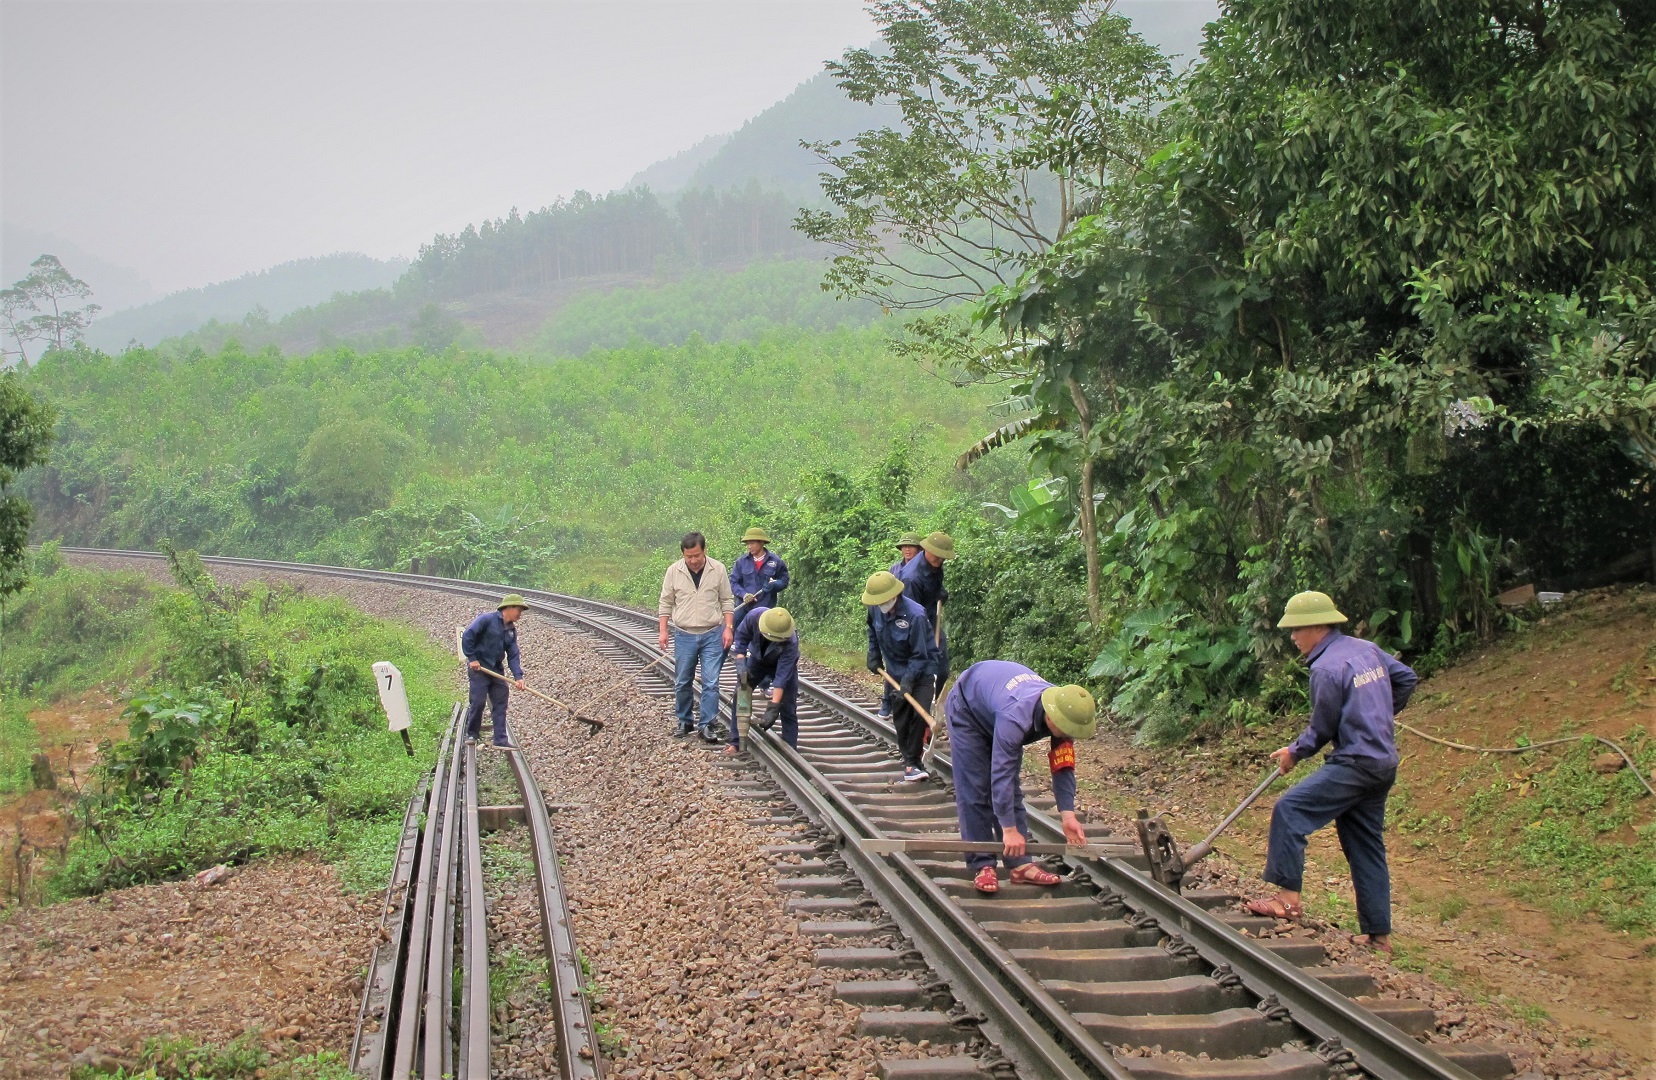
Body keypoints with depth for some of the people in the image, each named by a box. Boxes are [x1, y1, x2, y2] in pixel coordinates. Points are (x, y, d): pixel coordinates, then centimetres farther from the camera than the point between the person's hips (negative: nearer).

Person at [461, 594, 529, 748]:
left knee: (500, 704, 4)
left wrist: (518, 676, -8)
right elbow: (467, 636, -17)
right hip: (478, 667, -7)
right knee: (478, 702, -7)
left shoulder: (511, 630, 10)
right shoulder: (487, 619, -12)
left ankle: (500, 739, 8)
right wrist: (472, 658, -18)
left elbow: (513, 655, 5)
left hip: (497, 670, 7)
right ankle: (471, 735, 11)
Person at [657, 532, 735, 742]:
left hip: (712, 635, -1)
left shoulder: (718, 569, -4)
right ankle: (685, 721, 23)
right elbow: (666, 603, 5)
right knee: (682, 683, 9)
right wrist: (663, 631, 0)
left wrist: (727, 628, -4)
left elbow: (727, 601, 3)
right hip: (684, 635, 1)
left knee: (711, 682, -5)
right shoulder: (673, 571, -2)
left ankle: (707, 725, 1)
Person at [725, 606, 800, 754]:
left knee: (788, 707, -7)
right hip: (757, 659, 3)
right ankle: (735, 742, 5)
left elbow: (781, 676, -40)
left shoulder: (790, 643, -42)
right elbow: (741, 636, -17)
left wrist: (773, 709, -42)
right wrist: (740, 663, -29)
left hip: (782, 663, -3)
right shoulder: (755, 616, -37)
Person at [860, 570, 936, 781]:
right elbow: (873, 631, 12)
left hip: (920, 672, -5)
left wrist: (909, 679, -30)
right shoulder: (875, 610, -14)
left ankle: (912, 763, -4)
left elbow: (920, 655, -26)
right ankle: (909, 759, 18)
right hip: (895, 673, 5)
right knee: (901, 719, 8)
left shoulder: (915, 615, -31)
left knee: (919, 716, -12)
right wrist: (874, 656, 6)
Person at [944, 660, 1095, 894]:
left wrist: (1068, 816, -24)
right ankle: (981, 866, -7)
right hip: (967, 708, -6)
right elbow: (1001, 773, -42)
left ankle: (1019, 865, 1)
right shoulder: (1016, 717, -46)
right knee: (974, 790, -11)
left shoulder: (1064, 711, -25)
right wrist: (1009, 829, -39)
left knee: (1011, 788, 2)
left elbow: (1063, 768, -17)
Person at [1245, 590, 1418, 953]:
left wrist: (1294, 752, 8)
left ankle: (1288, 898, -16)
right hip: (1384, 763, 10)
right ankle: (1378, 934, 16)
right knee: (1366, 847, 13)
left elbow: (1323, 729, -9)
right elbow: (1406, 678, 22)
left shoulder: (1327, 668, -15)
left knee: (1289, 810, -14)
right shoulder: (1368, 649, 10)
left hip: (1357, 763, -10)